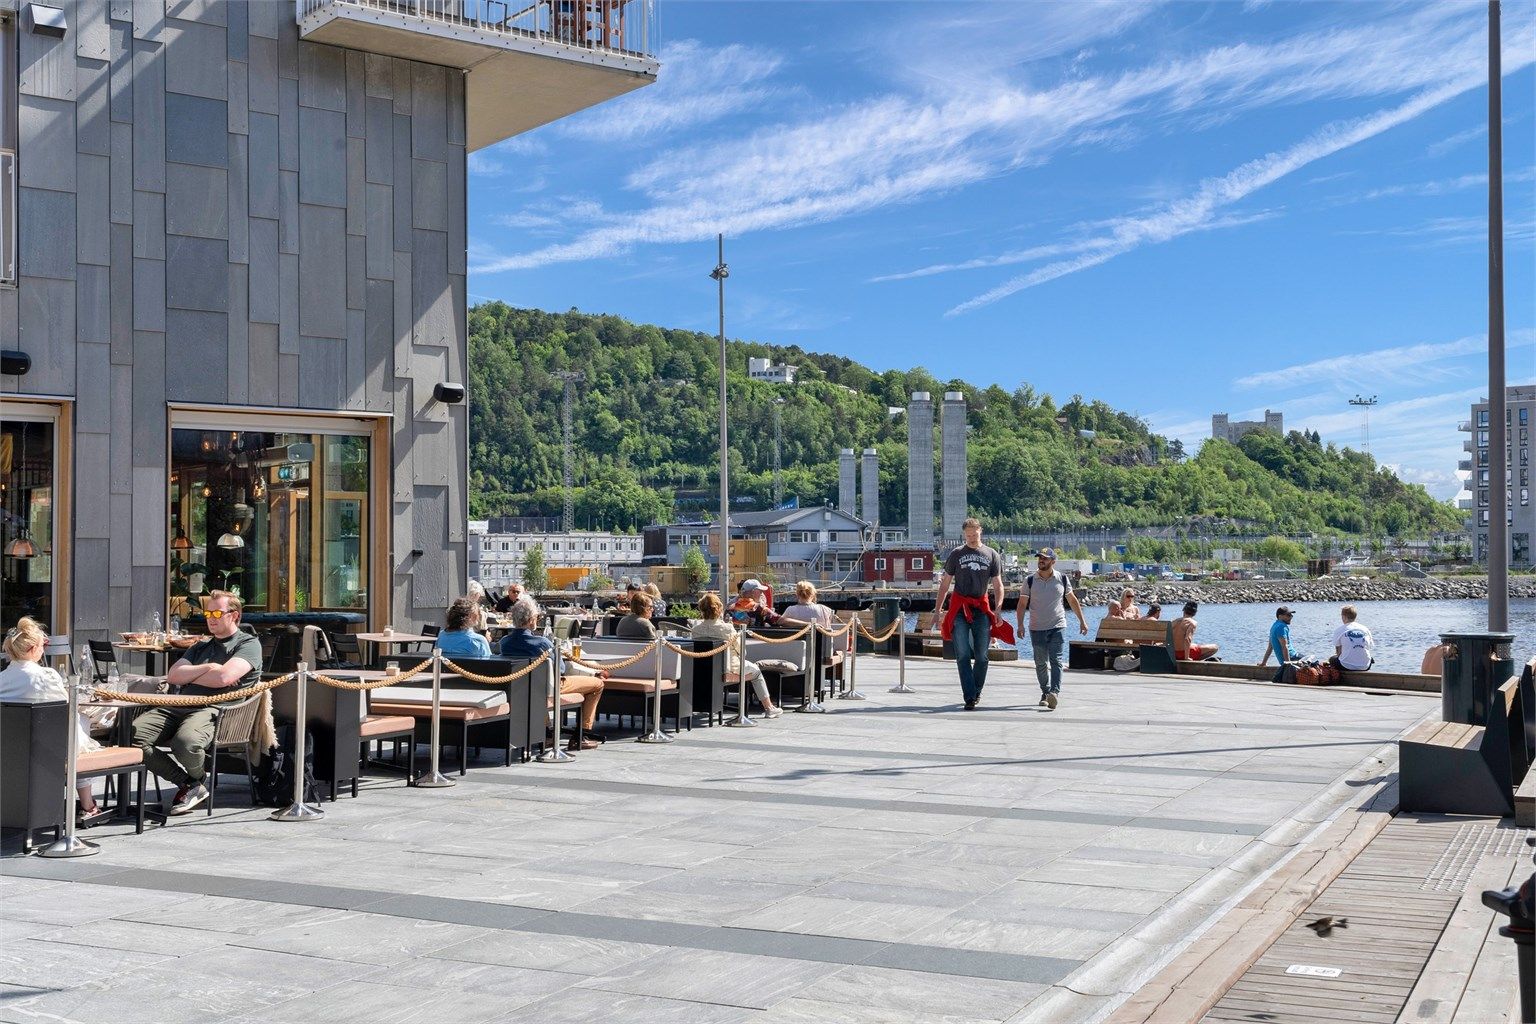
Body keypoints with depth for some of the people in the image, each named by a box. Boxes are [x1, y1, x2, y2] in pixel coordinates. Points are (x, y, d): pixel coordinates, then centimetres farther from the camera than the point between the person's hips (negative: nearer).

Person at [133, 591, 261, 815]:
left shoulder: (249, 644, 8)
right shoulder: (200, 647, 32)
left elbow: (224, 677, -9)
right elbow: (172, 676, 16)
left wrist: (189, 675, 6)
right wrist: (207, 668, 2)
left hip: (213, 709, -7)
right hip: (178, 705, 7)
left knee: (185, 741, -39)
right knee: (131, 735, -19)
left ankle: (196, 780, -2)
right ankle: (185, 783, -7)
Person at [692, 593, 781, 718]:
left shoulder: (696, 627, -10)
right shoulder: (727, 629, -22)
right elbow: (741, 651, -11)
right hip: (728, 669, -5)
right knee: (756, 671, 24)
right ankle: (769, 708, 29)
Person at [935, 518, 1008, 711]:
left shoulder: (992, 555, 10)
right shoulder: (956, 555, 8)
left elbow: (998, 585, 10)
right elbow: (945, 584, 10)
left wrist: (997, 609, -5)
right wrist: (937, 610, 3)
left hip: (982, 609, 1)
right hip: (959, 609, -1)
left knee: (981, 656, 2)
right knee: (963, 655, -9)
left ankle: (976, 692, 19)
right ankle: (969, 697, -11)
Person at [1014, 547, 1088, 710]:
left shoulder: (1062, 579, 4)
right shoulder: (1030, 580, 1)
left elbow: (1072, 600, 15)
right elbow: (1022, 604, 1)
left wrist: (1082, 621, 16)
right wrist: (1020, 624, -12)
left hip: (1058, 627, -1)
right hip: (1037, 629, 1)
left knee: (1056, 661, -13)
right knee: (1041, 663, 5)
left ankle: (1055, 692, -24)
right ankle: (1045, 692, 18)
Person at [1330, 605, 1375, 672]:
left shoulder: (1338, 630, -3)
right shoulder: (1365, 629, 6)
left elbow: (1338, 652, 2)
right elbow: (1370, 647, 14)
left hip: (1347, 666, -3)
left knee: (1332, 659, 28)